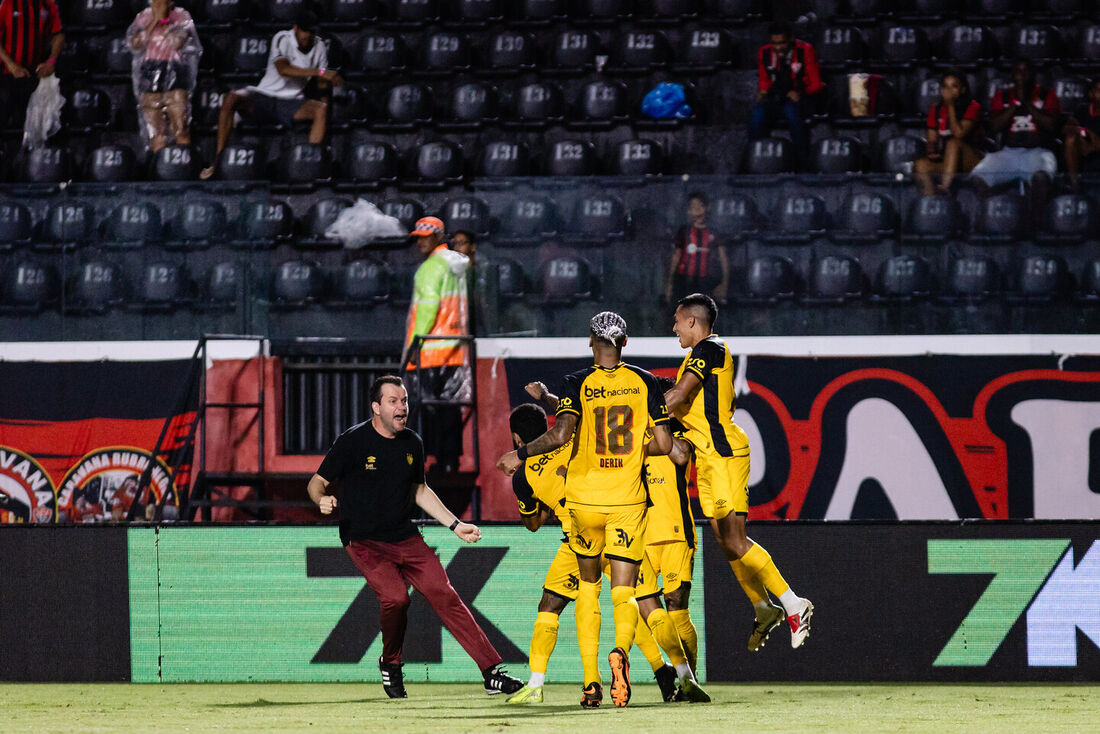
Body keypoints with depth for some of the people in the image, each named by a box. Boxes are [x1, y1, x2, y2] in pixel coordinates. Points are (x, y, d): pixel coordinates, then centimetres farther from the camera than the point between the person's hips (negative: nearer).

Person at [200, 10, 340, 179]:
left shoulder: (319, 47, 8)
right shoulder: (282, 40, -7)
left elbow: (322, 83, 17)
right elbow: (283, 69, -25)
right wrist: (319, 72, -29)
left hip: (291, 103, 3)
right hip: (264, 98, -3)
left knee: (321, 109, -27)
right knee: (232, 98, -31)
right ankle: (218, 159, -30)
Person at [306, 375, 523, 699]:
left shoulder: (412, 443, 7)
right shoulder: (353, 441, -8)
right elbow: (317, 481, -3)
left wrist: (455, 525, 18)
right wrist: (322, 499, -27)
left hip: (405, 537, 4)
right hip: (364, 541, -4)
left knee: (443, 594, -9)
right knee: (395, 597, -26)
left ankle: (492, 672, -10)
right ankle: (390, 665, 3)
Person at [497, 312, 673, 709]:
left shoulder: (577, 384, -5)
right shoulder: (644, 382, 1)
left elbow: (561, 433, -19)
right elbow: (664, 444, -1)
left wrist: (520, 455, -6)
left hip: (584, 498, 0)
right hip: (628, 498, 0)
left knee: (588, 585, 18)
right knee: (624, 592, 1)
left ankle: (590, 681, 11)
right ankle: (621, 650, -33)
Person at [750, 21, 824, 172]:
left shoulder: (805, 51, -6)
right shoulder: (764, 53, 4)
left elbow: (816, 84, -4)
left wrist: (800, 93, -23)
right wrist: (762, 92, -5)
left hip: (800, 98, -3)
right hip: (776, 97, 3)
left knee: (791, 110, -39)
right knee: (757, 112, -31)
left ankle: (804, 163, -32)